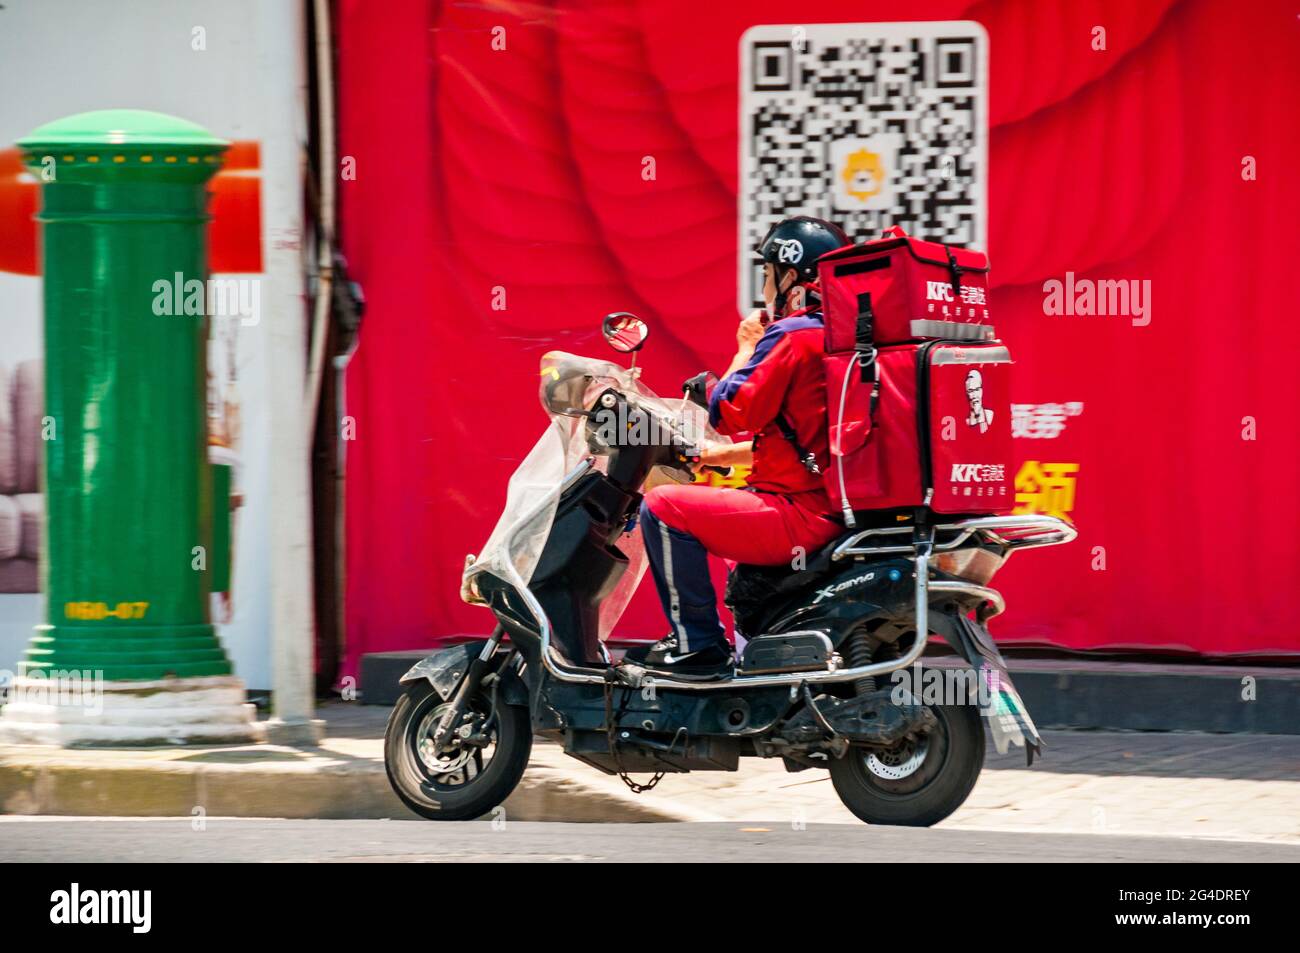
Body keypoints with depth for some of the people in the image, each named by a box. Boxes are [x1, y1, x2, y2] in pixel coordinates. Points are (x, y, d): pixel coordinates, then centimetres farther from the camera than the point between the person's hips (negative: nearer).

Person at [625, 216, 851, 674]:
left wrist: (745, 351, 0)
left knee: (663, 507, -9)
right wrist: (722, 455, 24)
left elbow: (730, 413, -16)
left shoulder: (790, 336, -14)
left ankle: (695, 643, -7)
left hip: (801, 513, -10)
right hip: (834, 508, 10)